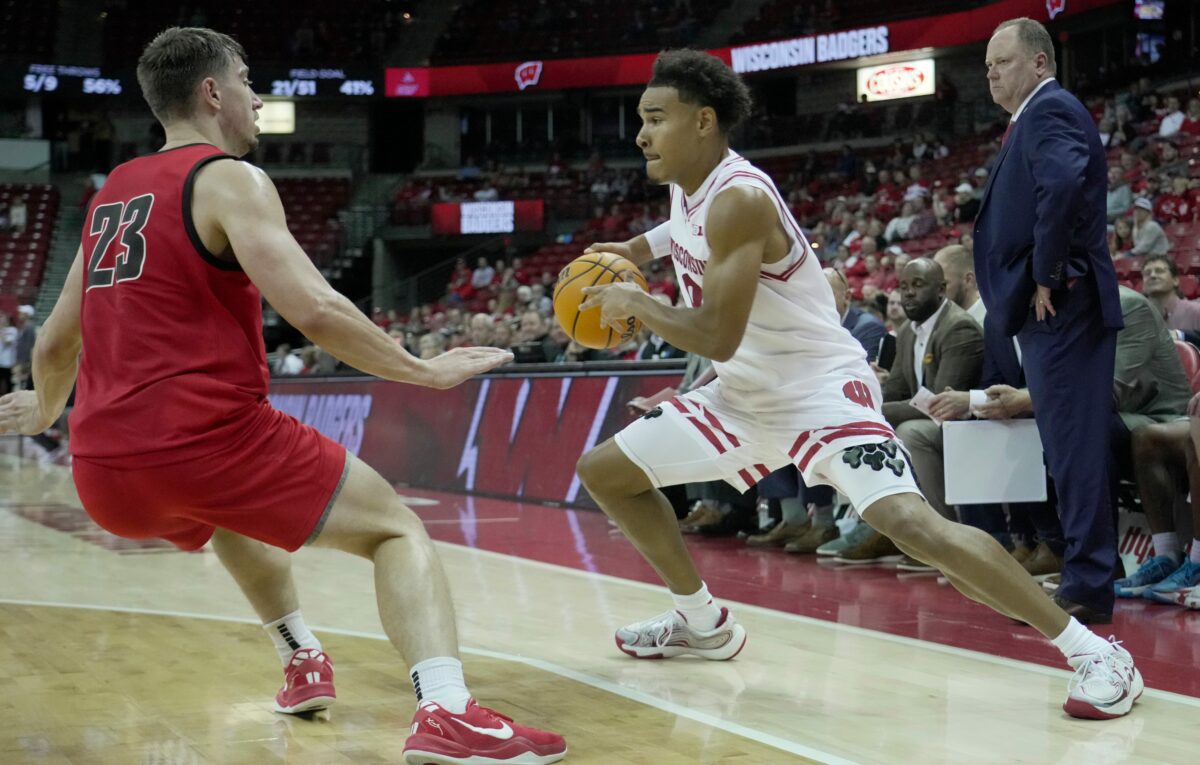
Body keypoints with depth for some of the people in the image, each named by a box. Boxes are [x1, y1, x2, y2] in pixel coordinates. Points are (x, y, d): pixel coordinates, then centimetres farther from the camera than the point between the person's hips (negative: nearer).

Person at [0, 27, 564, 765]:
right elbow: (314, 309, -17)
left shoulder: (112, 193, 19)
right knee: (397, 527, 2)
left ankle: (305, 662, 42)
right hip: (204, 436, -7)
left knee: (233, 504, 39)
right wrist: (423, 371, -5)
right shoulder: (230, 179, -3)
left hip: (105, 473, 8)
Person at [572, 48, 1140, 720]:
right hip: (746, 394, 10)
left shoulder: (737, 198, -24)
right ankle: (704, 622, 27)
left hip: (820, 389, -10)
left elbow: (717, 336, -29)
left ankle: (1093, 653, -21)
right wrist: (635, 250, 14)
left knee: (910, 521, -29)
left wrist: (636, 304, -14)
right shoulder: (688, 185, 3)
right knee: (604, 472, 12)